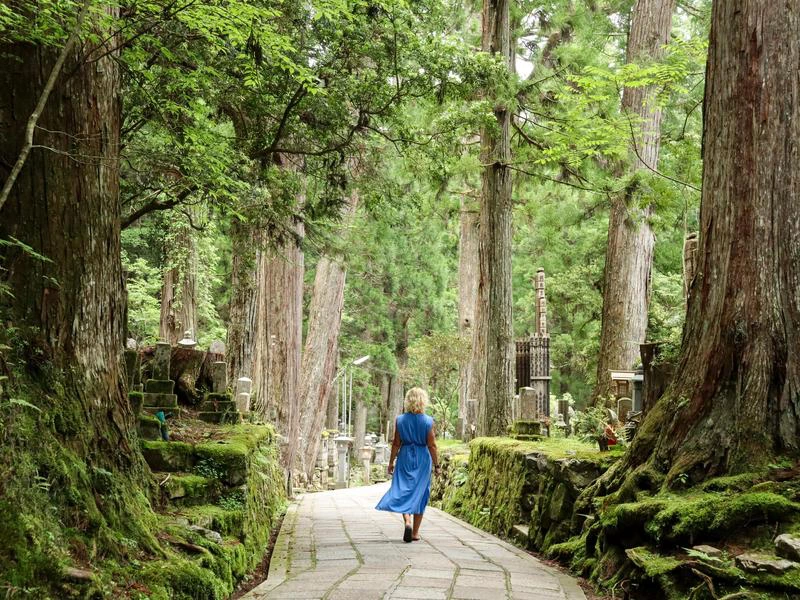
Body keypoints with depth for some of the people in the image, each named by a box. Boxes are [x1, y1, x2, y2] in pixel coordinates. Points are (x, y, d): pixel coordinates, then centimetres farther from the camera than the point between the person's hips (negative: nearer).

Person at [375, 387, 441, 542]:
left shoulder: (400, 420, -4)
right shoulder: (428, 421, -8)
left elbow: (396, 444, -1)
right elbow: (432, 445, -7)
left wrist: (391, 462, 8)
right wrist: (436, 465, 1)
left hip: (405, 457, 1)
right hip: (422, 459, -1)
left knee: (403, 490, 6)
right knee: (419, 493, 8)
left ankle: (407, 521, -20)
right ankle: (415, 532, 12)